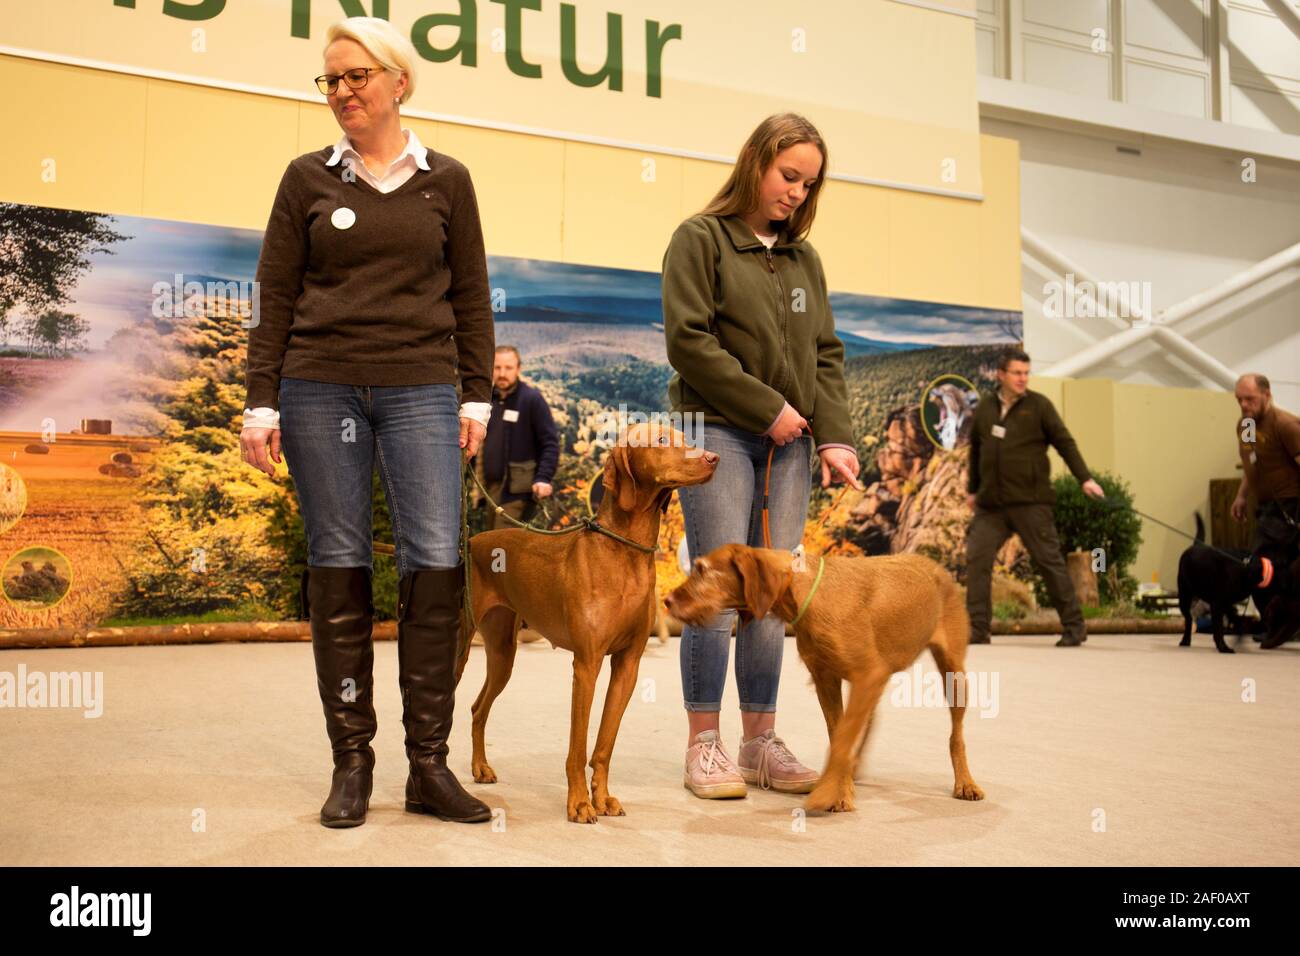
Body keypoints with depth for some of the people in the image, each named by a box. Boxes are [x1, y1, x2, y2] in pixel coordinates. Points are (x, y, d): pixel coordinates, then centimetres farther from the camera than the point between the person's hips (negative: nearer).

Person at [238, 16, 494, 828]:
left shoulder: (446, 181, 9)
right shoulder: (309, 178, 8)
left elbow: (471, 296, 10)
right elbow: (276, 296, 6)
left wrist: (476, 396, 3)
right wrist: (261, 402, -1)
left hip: (421, 390, 0)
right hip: (320, 388, 0)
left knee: (437, 562, -9)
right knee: (338, 568, 1)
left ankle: (430, 764, 1)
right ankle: (352, 760, 11)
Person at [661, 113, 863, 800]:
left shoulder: (803, 258, 17)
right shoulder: (701, 239, 0)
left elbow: (825, 355, 15)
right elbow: (687, 340, -10)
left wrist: (835, 435, 1)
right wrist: (767, 409, -10)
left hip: (788, 442, 5)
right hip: (718, 432, -5)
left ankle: (760, 742, 12)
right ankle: (703, 745, 2)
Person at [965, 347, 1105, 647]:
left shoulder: (1039, 405, 0)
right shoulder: (984, 408, 10)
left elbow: (1065, 442, -1)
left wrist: (1085, 478, -9)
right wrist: (973, 489, 25)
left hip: (1031, 502, -3)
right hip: (991, 504, 3)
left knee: (1050, 561, 0)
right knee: (977, 559, -4)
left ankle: (1074, 627, 11)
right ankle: (977, 629, 3)